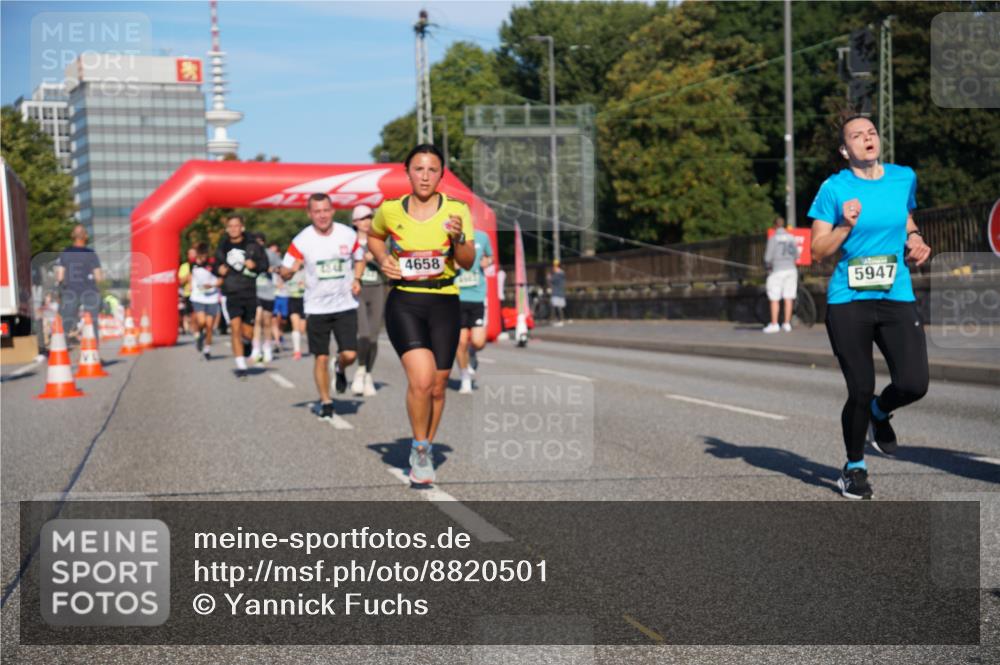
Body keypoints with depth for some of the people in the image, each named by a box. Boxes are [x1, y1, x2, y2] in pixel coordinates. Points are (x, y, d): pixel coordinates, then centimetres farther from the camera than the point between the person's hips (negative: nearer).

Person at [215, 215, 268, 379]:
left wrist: (255, 265, -17)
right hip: (231, 293, 0)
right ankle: (241, 366, -8)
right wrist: (219, 269, -1)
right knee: (236, 327, -13)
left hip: (250, 293, 0)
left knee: (248, 332, 6)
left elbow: (264, 263, 3)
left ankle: (246, 342, 45)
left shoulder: (252, 245, 1)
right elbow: (217, 263, 21)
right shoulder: (223, 247, 8)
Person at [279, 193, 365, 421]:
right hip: (316, 308, -1)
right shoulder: (302, 241, -7)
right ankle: (325, 402, 20)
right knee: (321, 358, 2)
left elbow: (360, 259, 15)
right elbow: (284, 273, -4)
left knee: (349, 354, -9)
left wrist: (356, 279, -3)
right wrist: (291, 269, -27)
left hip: (345, 304, 1)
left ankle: (340, 369, 28)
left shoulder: (348, 235, -2)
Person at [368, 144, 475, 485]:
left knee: (437, 386, 6)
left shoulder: (457, 210, -4)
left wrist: (458, 237, -26)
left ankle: (424, 451, 30)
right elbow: (373, 237, 19)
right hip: (403, 302, -1)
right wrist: (383, 259, 0)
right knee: (421, 378, -20)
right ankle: (420, 449, 2)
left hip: (444, 304, 2)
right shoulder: (389, 210, -2)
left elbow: (468, 262, -7)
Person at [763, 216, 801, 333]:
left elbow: (768, 257, -8)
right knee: (788, 298, 6)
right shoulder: (791, 237, 6)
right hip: (791, 269, 4)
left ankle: (774, 324, 0)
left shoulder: (773, 238, -7)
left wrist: (768, 266, 12)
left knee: (774, 299, 1)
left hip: (777, 270, -4)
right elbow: (796, 255, 11)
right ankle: (787, 323, 8)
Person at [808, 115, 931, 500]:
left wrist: (914, 239, 6)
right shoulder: (834, 188, -3)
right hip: (848, 302, -3)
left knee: (913, 385, -10)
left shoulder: (904, 178, 8)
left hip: (897, 299, 3)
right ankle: (854, 468, 22)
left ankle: (879, 413, 27)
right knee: (860, 391, -2)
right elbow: (818, 251, -2)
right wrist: (846, 225, -17)